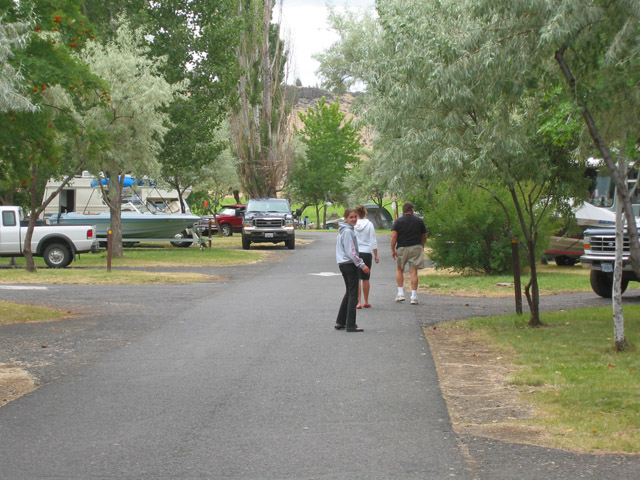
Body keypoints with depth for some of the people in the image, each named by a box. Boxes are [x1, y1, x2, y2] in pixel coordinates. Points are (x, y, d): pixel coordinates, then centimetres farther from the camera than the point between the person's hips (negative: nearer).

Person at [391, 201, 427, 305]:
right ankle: (414, 297, -4)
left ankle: (400, 293, 10)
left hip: (402, 248, 0)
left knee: (399, 270, 17)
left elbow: (394, 236, -9)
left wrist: (393, 250, -6)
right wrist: (422, 246, 29)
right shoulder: (419, 221, 5)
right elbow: (424, 236, 13)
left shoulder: (398, 221, 0)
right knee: (414, 272, -1)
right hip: (416, 248, 0)